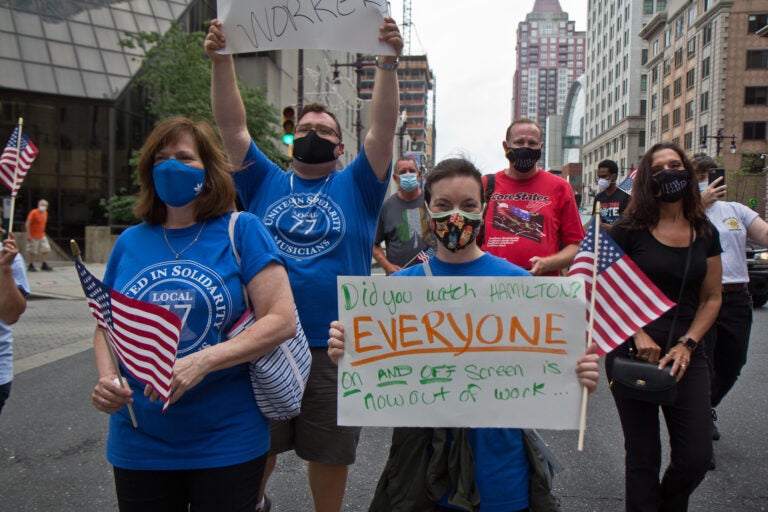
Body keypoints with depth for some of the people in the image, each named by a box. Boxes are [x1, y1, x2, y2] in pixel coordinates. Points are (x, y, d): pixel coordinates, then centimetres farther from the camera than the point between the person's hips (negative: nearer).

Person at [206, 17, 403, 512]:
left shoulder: (356, 187, 5)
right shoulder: (265, 182, 8)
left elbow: (384, 127, -6)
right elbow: (232, 125, 0)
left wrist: (388, 62, -16)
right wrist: (221, 60, -9)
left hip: (335, 348, -1)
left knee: (330, 452, 14)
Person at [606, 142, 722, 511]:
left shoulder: (705, 233, 8)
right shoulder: (629, 230, -4)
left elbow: (711, 298, 9)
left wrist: (687, 345, -5)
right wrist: (638, 335, -16)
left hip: (686, 357, 3)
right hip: (633, 354, -3)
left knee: (697, 456, 3)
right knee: (643, 457, 4)